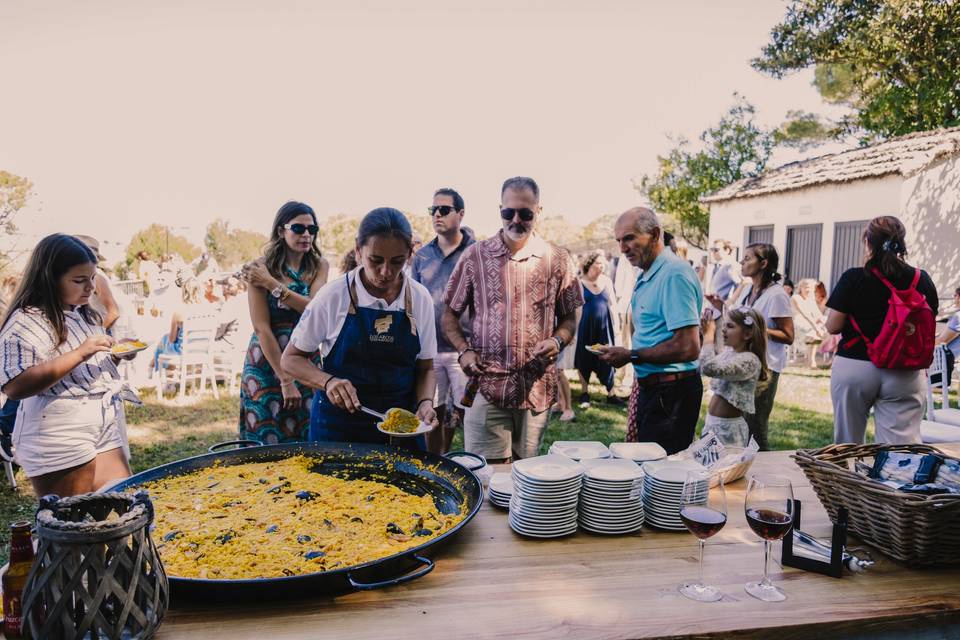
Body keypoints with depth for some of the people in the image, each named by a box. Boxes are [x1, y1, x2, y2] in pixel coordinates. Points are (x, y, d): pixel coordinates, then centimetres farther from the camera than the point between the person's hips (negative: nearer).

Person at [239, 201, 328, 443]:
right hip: (268, 364, -3)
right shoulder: (260, 269, -8)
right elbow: (261, 328, -13)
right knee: (268, 445, 5)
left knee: (309, 441, 8)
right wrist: (286, 380, -16)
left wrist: (271, 284, -18)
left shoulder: (319, 266, 3)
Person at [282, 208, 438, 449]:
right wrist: (328, 382, -22)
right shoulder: (334, 296, -11)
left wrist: (425, 402, -15)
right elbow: (290, 359, -4)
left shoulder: (420, 298, -4)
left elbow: (425, 368, 5)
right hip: (338, 426, -2)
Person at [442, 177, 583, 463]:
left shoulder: (556, 259, 5)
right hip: (487, 384, -1)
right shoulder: (476, 255, 3)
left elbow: (569, 318, 12)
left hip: (537, 386, 2)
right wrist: (464, 351, -7)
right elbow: (449, 314, 9)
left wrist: (557, 341, -9)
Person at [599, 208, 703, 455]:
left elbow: (688, 348, -24)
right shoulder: (648, 276, 14)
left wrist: (631, 356, -16)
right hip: (649, 386, 10)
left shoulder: (674, 274, -18)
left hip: (670, 392, -10)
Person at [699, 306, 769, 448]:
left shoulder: (749, 360, -20)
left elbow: (709, 367, -34)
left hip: (728, 428, -8)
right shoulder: (728, 351, 5)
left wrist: (709, 334, -20)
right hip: (712, 423, 8)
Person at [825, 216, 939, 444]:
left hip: (853, 368, -1)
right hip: (904, 373, 2)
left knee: (848, 444, 13)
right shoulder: (922, 280, 0)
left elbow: (833, 326, -6)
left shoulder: (853, 278, -8)